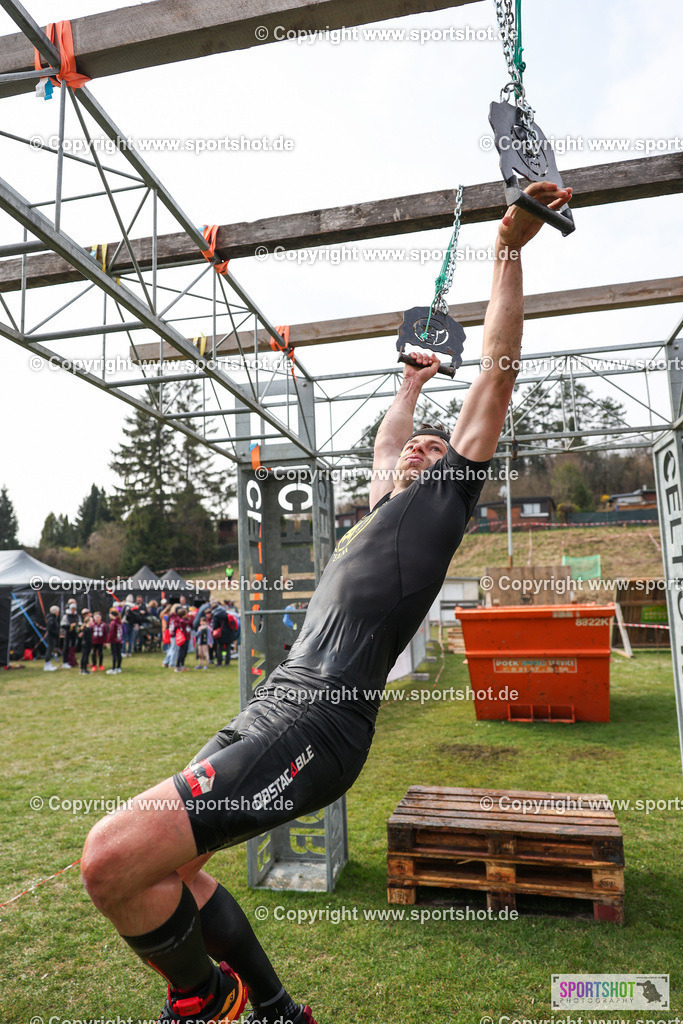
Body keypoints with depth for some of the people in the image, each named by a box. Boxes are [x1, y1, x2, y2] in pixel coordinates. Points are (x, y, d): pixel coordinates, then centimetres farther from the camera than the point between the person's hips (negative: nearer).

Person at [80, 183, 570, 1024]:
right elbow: (384, 443, 46)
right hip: (271, 702, 9)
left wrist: (509, 251, 9)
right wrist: (414, 379, 56)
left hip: (320, 721, -9)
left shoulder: (442, 496, 8)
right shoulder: (385, 506, 28)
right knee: (160, 867, 12)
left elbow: (495, 378, 6)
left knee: (114, 857, -19)